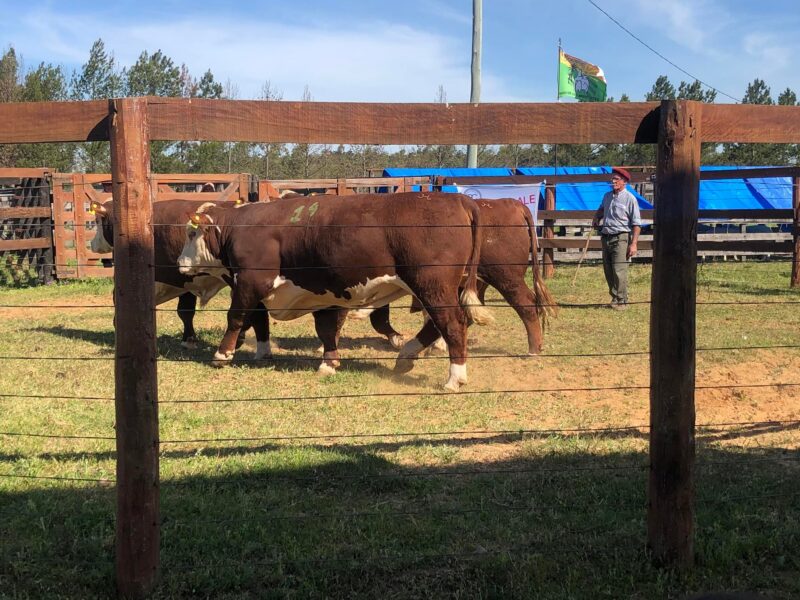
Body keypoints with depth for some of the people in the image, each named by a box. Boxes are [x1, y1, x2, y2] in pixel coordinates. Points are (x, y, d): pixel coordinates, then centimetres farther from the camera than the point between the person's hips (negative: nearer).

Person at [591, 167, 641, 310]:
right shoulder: (607, 196, 14)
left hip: (621, 238, -7)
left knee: (619, 271, -12)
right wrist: (596, 217, 19)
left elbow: (636, 223, -9)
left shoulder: (629, 198, -6)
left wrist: (633, 244, -15)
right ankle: (614, 298, 18)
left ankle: (621, 301, -7)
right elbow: (601, 208, 39)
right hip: (606, 238, 7)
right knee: (608, 271, 8)